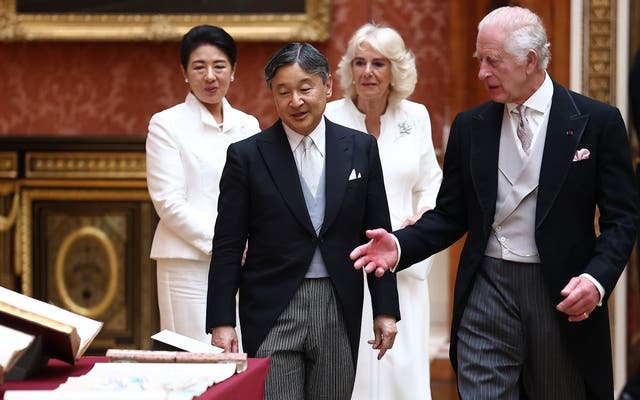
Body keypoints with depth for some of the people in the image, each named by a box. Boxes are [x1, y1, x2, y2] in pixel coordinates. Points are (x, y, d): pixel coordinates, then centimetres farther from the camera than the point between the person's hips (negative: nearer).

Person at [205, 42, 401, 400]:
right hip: (272, 312, -2)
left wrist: (386, 310, 4)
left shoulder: (361, 149, 5)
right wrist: (222, 322, -4)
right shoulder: (247, 156, 0)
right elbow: (227, 247, 0)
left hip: (339, 310, 2)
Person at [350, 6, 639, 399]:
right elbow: (451, 215, 10)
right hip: (488, 291, 2)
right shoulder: (470, 126, 7)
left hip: (563, 295, -2)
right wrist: (400, 245, -8)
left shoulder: (597, 122, -3)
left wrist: (597, 279, -19)